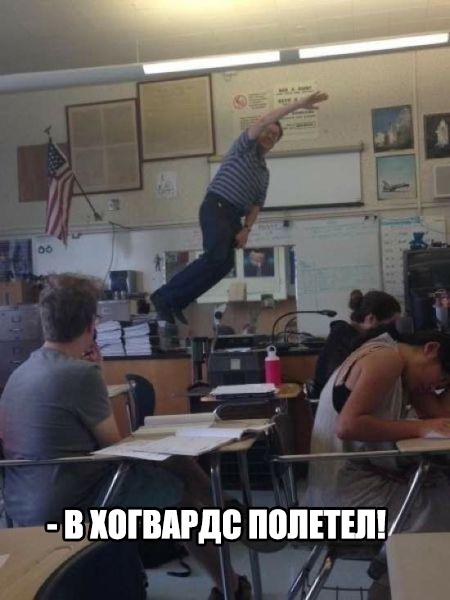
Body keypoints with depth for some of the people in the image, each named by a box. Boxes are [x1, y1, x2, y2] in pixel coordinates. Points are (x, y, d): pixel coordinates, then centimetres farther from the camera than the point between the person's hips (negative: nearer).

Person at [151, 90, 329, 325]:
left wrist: (246, 229, 0)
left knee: (224, 264, -7)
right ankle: (164, 295, -23)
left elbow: (257, 204, 18)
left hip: (234, 217, 8)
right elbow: (263, 121, -8)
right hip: (216, 206, -8)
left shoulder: (264, 172, 26)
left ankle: (175, 302, -3)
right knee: (215, 256, -26)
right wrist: (298, 104, -11)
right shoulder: (245, 146, 8)